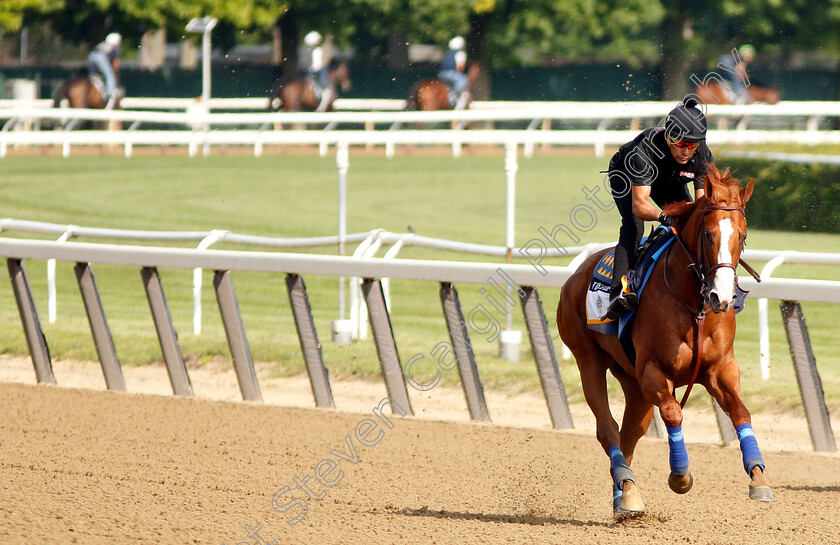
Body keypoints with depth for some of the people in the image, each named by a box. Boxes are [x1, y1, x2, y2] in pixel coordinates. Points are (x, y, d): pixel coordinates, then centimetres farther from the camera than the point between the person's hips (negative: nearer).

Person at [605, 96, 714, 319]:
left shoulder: (703, 157, -31)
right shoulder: (645, 150, -44)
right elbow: (638, 204, -48)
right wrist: (661, 216, -68)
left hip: (668, 182, 5)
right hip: (625, 175, -5)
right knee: (633, 225, -28)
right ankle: (619, 290, -42)